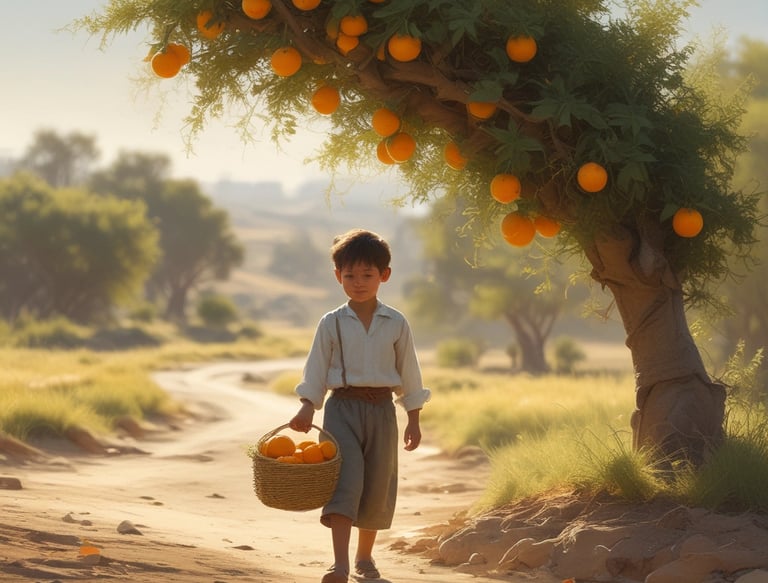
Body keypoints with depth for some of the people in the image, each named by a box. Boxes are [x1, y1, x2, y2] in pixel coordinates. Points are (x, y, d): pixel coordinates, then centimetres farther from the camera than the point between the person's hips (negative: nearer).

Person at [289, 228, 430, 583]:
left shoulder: (396, 324, 3)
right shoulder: (331, 324, 1)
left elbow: (408, 374, 7)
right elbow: (316, 369, 1)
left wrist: (413, 420, 6)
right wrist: (307, 408, -13)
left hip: (381, 410, 2)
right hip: (342, 408, -2)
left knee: (377, 487, 7)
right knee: (344, 481, -15)